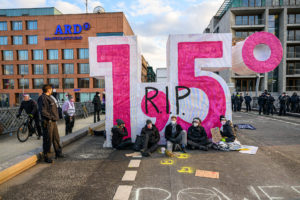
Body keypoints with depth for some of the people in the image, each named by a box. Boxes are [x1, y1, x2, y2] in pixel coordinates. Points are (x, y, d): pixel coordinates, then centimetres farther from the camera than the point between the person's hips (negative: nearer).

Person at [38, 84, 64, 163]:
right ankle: (46, 157, 12)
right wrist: (51, 117, -16)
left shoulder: (49, 97, 17)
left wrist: (55, 117, 10)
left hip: (53, 121, 10)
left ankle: (58, 153, 31)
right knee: (48, 140, 0)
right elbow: (43, 111, -21)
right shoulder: (42, 98, -13)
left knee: (56, 138, 18)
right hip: (48, 122, -10)